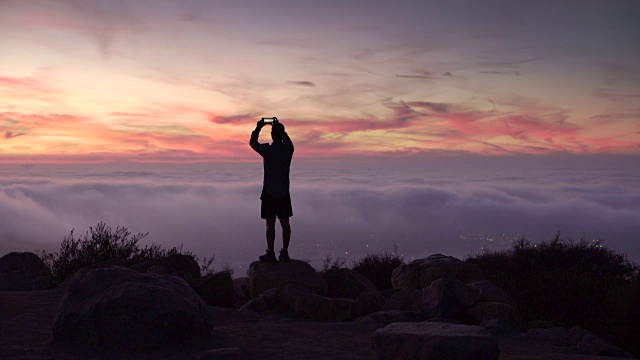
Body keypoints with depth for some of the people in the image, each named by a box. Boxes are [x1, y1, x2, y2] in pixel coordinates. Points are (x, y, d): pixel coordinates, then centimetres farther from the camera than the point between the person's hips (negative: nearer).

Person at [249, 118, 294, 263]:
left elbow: (252, 143, 7)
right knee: (285, 223, 8)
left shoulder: (266, 150, -13)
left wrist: (258, 128, 16)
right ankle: (285, 253, 13)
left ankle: (270, 254, 4)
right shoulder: (288, 149, -4)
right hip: (284, 193, 3)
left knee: (270, 224, 0)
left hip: (269, 193, -3)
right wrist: (279, 128, 24)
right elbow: (288, 141, 22)